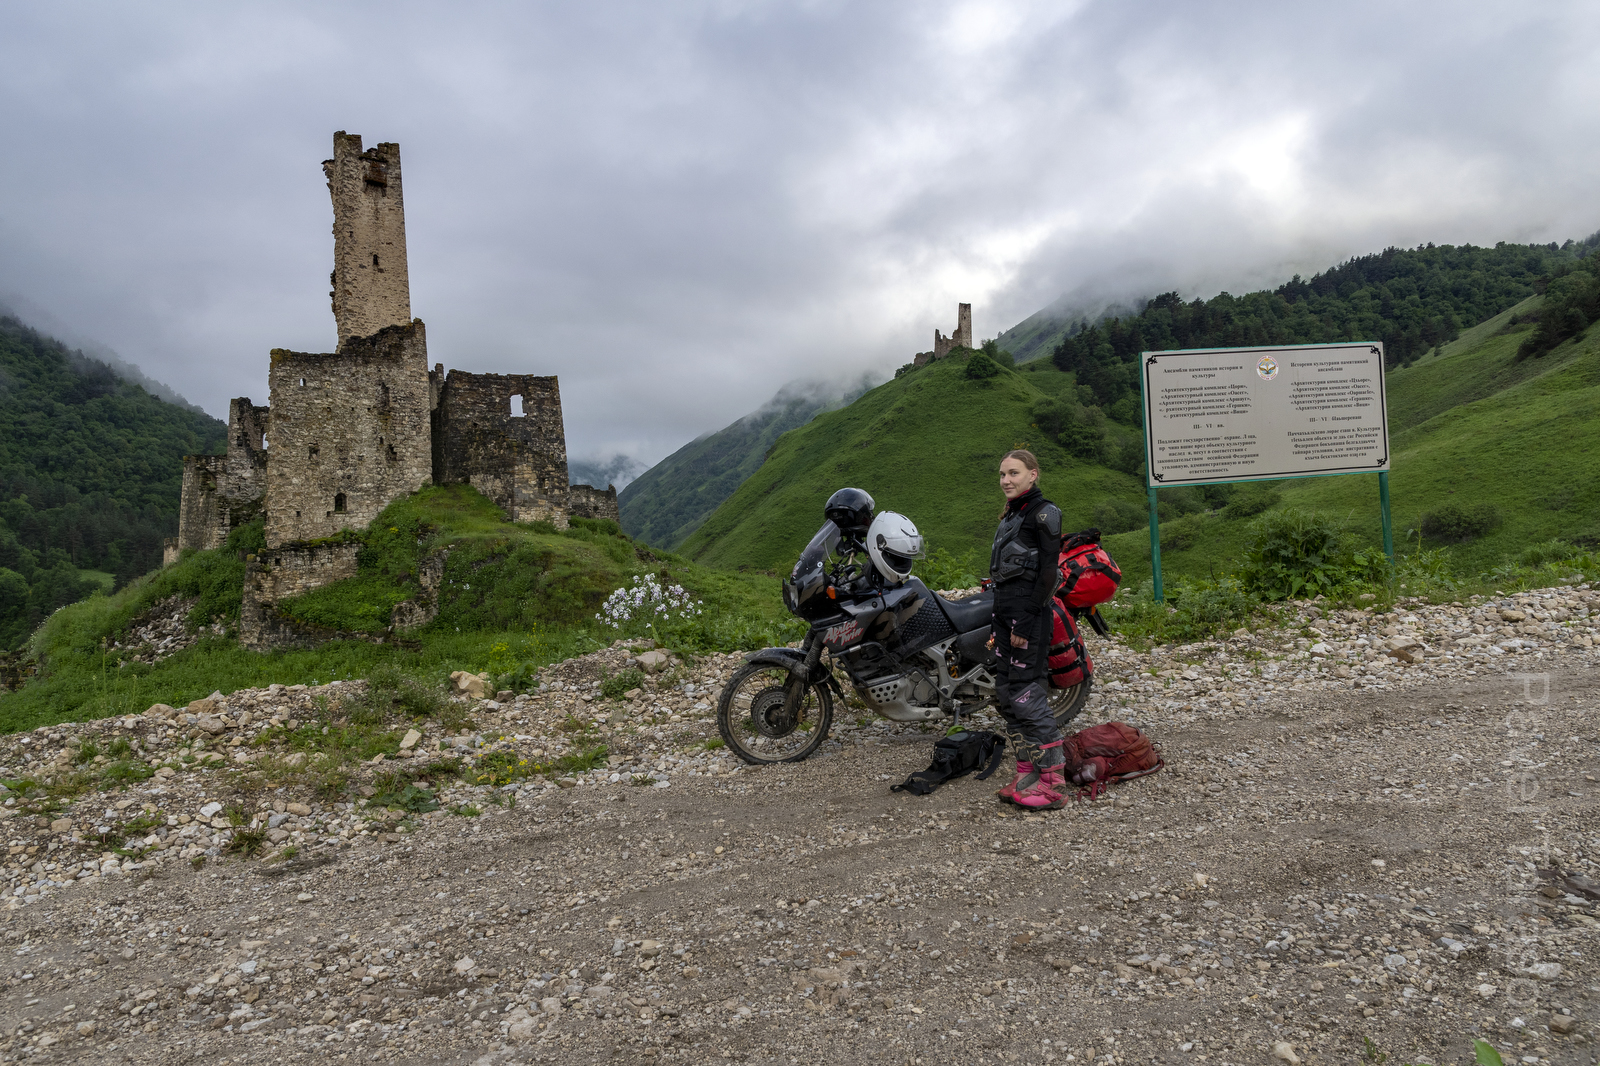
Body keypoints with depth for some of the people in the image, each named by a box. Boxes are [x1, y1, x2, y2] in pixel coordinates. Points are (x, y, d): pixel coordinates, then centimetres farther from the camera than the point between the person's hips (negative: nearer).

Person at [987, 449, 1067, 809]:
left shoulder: (1043, 512, -9)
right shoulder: (1012, 514, 18)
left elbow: (1048, 571, -16)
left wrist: (1027, 620, -20)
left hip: (1028, 610, -10)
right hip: (1005, 609, 10)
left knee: (1028, 694, -10)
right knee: (1006, 693, 10)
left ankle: (1053, 783, -3)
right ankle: (1027, 774, 18)